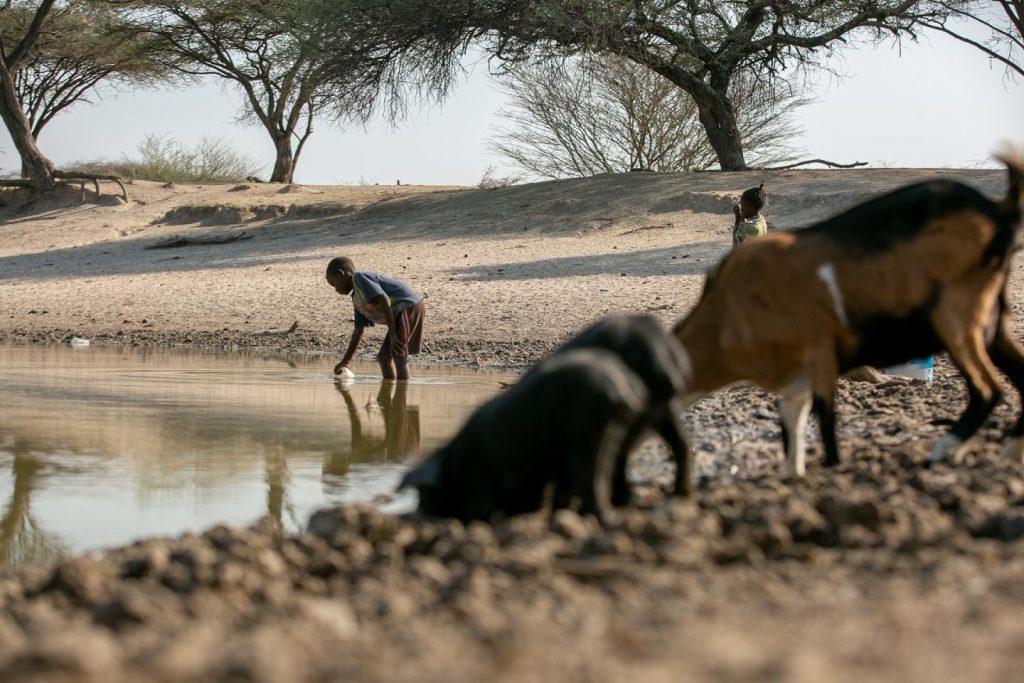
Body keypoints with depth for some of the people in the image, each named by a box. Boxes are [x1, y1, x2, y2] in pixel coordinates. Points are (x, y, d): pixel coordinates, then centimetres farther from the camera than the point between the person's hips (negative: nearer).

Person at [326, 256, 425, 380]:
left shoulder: (359, 278, -6)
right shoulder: (357, 299, 23)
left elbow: (384, 300, -18)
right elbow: (358, 331, 29)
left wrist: (392, 334, -21)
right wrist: (345, 361, 32)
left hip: (408, 306, -11)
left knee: (398, 355, -16)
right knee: (384, 356, 13)